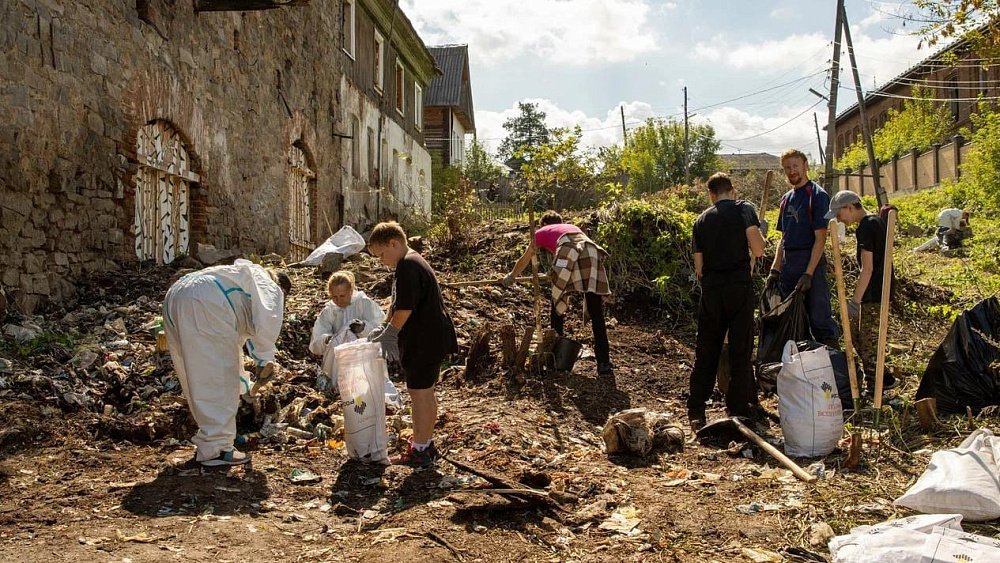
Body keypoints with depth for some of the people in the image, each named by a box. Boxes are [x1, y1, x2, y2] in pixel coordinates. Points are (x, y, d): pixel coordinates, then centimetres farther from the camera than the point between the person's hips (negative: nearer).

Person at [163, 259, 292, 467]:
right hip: (203, 303, -10)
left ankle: (208, 440, 29)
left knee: (200, 379, 19)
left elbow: (237, 338, 46)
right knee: (218, 380, -2)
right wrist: (265, 358, -1)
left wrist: (241, 383, 52)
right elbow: (267, 319, -11)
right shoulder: (270, 288, 14)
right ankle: (216, 448, 1)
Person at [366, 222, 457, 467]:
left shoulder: (407, 266, -18)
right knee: (426, 393, 18)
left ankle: (418, 451, 7)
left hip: (422, 343, -11)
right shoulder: (414, 262, 16)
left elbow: (404, 308, -22)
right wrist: (384, 327, 15)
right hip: (431, 340, 11)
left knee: (419, 394, -2)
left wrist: (389, 333, -10)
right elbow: (397, 303, 21)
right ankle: (427, 444, 29)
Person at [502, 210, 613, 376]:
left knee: (557, 311, 14)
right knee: (597, 316, 3)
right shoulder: (573, 227, 43)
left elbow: (524, 260, 45)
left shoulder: (542, 232, 33)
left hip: (568, 255, -3)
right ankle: (604, 364, -1)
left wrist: (511, 277, 64)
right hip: (593, 253, 3)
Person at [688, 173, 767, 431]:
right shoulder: (744, 209, 0)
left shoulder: (702, 220, 10)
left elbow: (698, 267, 9)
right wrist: (759, 233, 9)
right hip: (740, 287, -3)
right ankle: (738, 408, 10)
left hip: (711, 290, 3)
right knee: (740, 350, 5)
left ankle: (696, 412, 12)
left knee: (706, 351, 9)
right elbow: (758, 250, -10)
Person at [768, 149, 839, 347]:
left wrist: (808, 274, -19)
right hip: (788, 264, 7)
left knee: (819, 317, -8)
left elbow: (820, 238, -12)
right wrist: (775, 269, 7)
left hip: (810, 262, -7)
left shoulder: (817, 195, -7)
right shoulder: (786, 199, 15)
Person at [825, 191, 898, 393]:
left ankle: (874, 388, 8)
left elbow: (867, 268, -22)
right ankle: (883, 379, 22)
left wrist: (855, 301, -21)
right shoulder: (878, 221, 11)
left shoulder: (865, 228, -18)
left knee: (867, 341, -1)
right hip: (883, 289, 10)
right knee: (855, 332, 16)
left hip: (873, 293, -10)